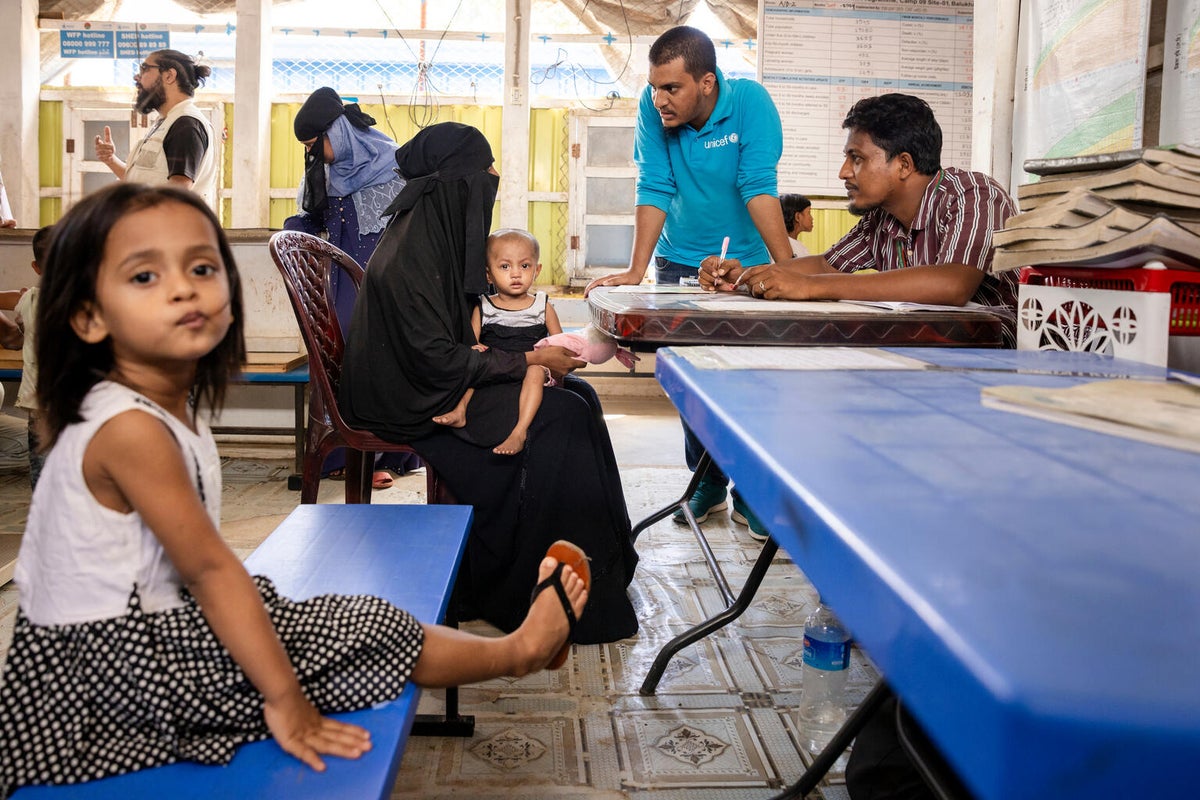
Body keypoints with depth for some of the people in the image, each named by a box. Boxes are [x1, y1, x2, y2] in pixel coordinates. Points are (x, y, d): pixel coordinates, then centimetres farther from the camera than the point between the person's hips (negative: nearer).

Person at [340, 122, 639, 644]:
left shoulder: (438, 233, 7)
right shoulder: (411, 252, -22)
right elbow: (437, 357, -24)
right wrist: (530, 361, -18)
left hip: (434, 381, 9)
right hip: (412, 401, -9)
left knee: (578, 396, -2)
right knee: (562, 416, -17)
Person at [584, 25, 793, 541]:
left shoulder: (750, 102, -19)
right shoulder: (653, 107, -13)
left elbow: (759, 189, -24)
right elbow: (655, 190, -13)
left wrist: (787, 268, -31)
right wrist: (636, 271, -18)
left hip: (746, 261, -2)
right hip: (680, 261, 2)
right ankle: (708, 484, 17)